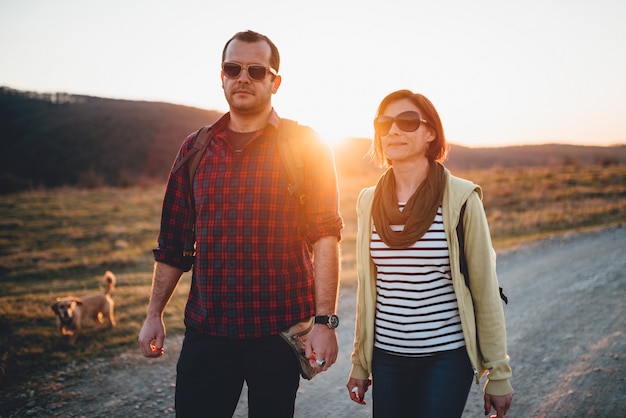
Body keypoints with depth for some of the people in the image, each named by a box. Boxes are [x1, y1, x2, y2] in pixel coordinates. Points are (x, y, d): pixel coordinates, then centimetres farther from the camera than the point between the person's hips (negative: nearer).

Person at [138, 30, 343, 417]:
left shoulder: (306, 147, -2)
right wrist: (154, 315, 8)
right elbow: (173, 241, 12)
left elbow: (326, 236, -10)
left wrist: (324, 321, -17)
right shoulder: (196, 148, 8)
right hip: (205, 330, 3)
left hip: (279, 331, -2)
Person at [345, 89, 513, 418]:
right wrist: (359, 363, 12)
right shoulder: (369, 202, 3)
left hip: (447, 357, -3)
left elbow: (485, 290, -5)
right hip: (386, 358, 3)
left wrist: (498, 373, -3)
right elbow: (366, 288, 10)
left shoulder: (460, 199, -8)